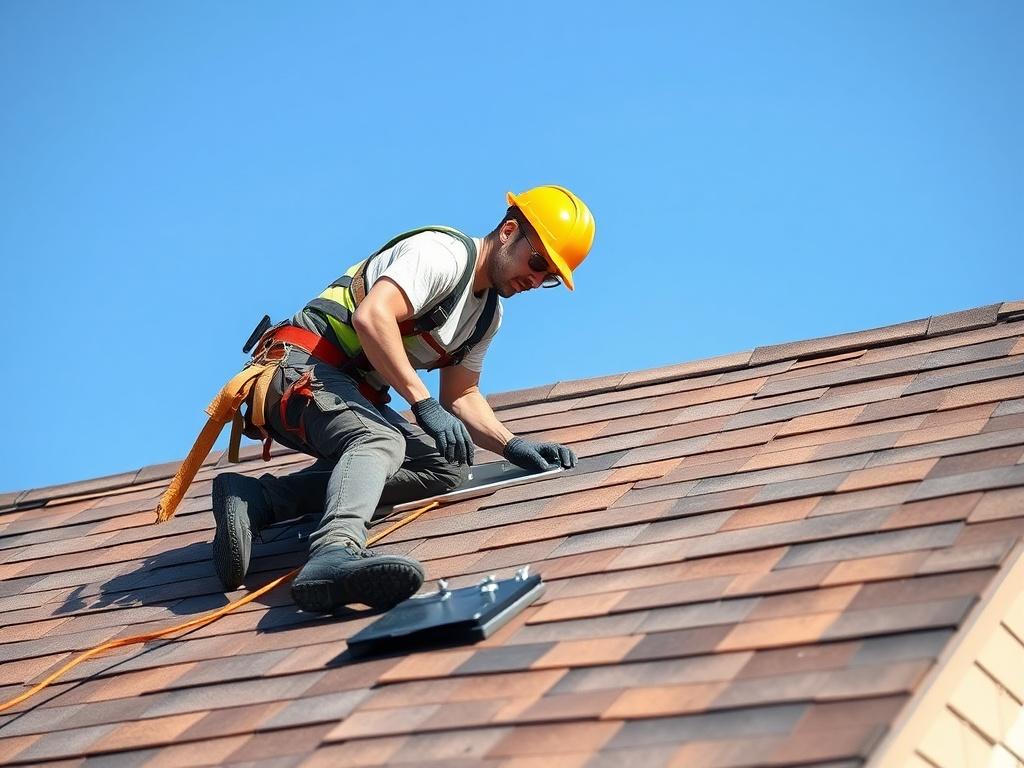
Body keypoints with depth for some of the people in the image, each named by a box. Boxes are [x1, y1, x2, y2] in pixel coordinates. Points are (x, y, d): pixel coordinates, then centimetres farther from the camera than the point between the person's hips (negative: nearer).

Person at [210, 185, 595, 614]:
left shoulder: (489, 314, 18)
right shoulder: (443, 253, -12)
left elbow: (461, 398, 21)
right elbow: (372, 316, -26)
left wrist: (513, 446, 3)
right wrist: (424, 405, -27)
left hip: (357, 399, 9)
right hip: (304, 368, -9)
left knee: (445, 467, -7)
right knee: (382, 442, -35)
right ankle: (334, 554, -63)